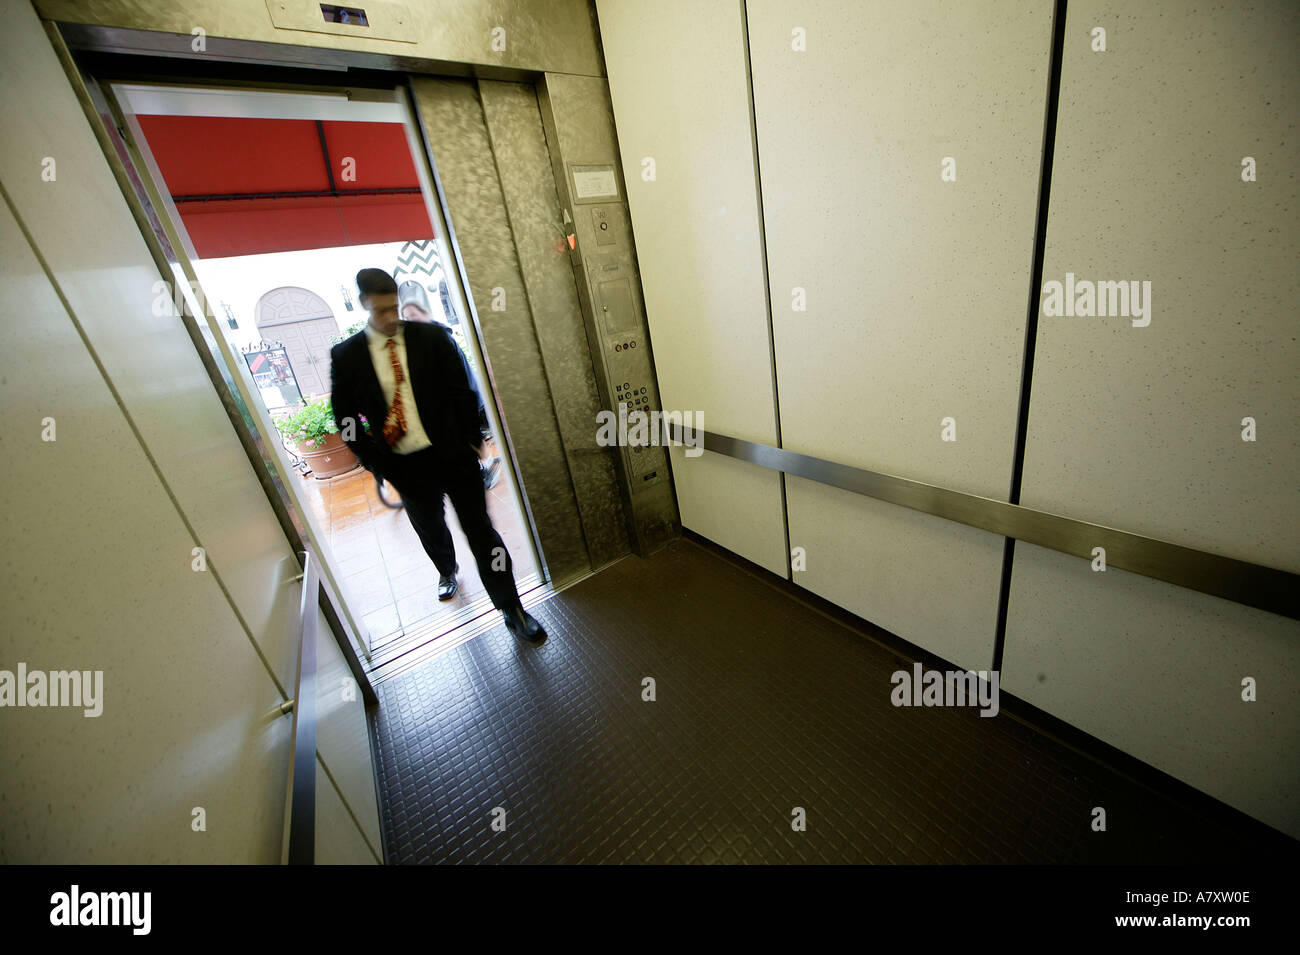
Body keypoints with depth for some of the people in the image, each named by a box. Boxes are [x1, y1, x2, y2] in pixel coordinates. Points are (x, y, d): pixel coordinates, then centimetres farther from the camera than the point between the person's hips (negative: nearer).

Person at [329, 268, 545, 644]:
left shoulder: (432, 335, -2)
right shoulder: (345, 356, 0)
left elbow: (463, 391, -1)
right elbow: (346, 418, 5)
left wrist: (471, 442, -6)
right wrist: (378, 464, -1)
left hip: (452, 454, -2)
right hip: (406, 467, 2)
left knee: (480, 529, 0)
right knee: (430, 529, 22)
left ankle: (512, 610, 10)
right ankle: (447, 571, 55)